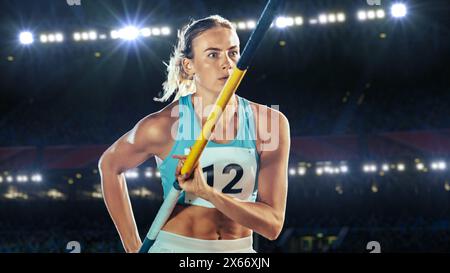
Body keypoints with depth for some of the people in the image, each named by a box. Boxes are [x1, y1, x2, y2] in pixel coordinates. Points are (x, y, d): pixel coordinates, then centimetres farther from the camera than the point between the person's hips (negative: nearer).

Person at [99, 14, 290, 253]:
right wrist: (133, 247, 5)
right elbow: (109, 165, 7)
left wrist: (207, 192, -26)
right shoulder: (164, 125, -11)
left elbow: (273, 224, -13)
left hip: (240, 250, 2)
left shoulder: (269, 123, -9)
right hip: (173, 245, -2)